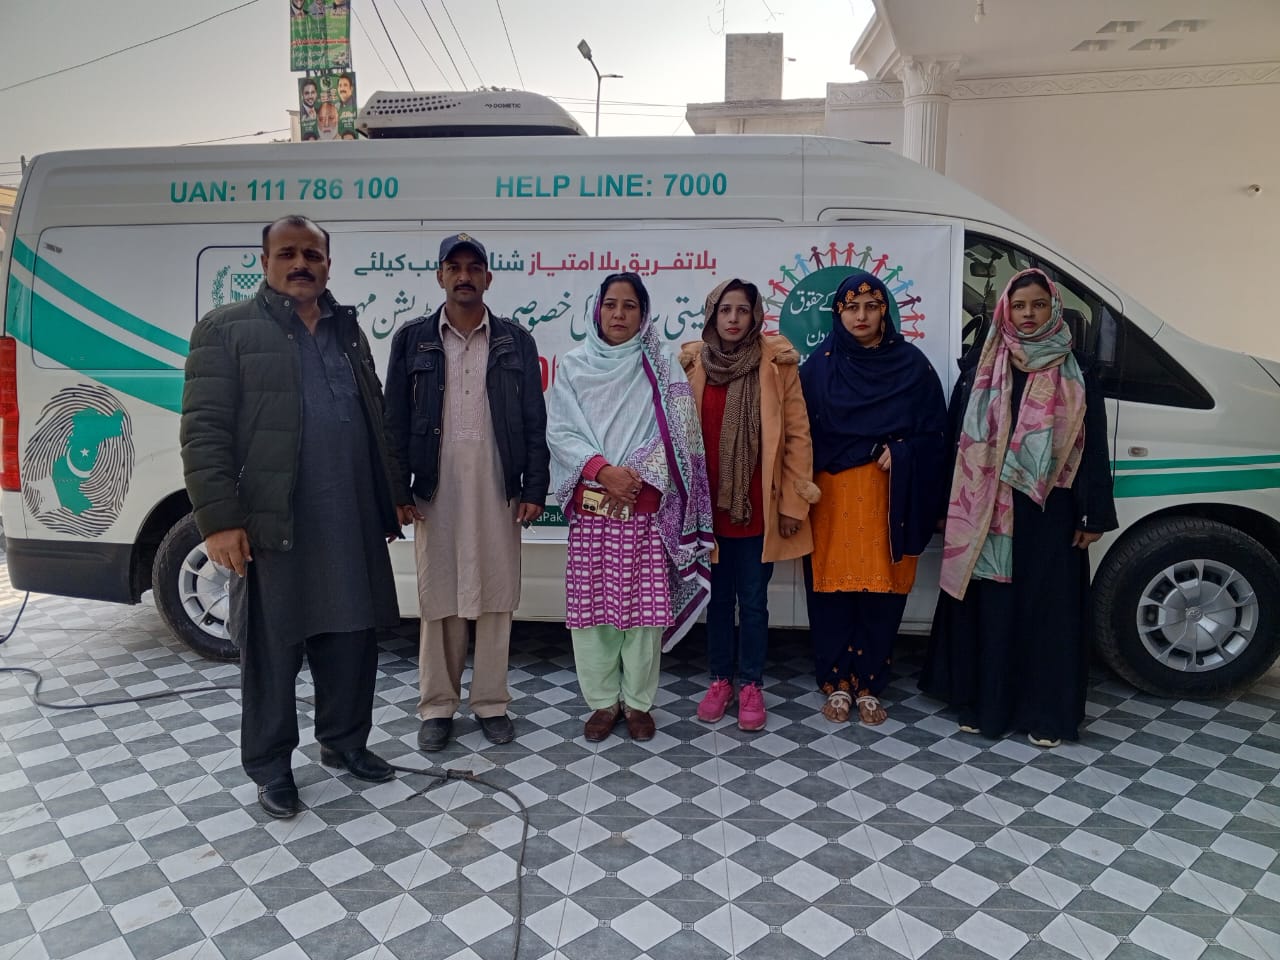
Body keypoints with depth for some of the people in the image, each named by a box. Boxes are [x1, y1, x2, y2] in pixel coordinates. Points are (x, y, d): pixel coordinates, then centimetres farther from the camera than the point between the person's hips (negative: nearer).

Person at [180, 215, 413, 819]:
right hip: (271, 525, -5)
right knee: (272, 651, 7)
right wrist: (219, 518, -14)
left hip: (352, 524, 5)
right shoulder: (227, 329, -1)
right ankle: (270, 765, 25)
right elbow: (204, 430, -7)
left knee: (352, 641, 13)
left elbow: (376, 421, 19)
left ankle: (344, 742, 33)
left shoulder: (348, 330, 16)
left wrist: (394, 494, 17)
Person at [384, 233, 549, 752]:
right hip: (436, 488, 0)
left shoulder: (515, 340, 6)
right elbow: (396, 419, 4)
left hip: (497, 486, 0)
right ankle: (437, 705, 20)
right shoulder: (412, 338, 6)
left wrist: (534, 489, -2)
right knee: (438, 598, 6)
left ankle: (491, 702, 20)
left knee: (497, 596, 6)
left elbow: (534, 420, 4)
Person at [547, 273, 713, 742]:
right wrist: (603, 470, -15)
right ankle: (603, 701, 20)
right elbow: (560, 432, -1)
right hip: (592, 506, 1)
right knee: (591, 605, 4)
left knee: (645, 604, 1)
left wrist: (636, 477, -14)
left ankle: (638, 702, 18)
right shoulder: (573, 366, 6)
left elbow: (678, 433, -3)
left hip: (647, 506, -1)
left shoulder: (661, 369, 4)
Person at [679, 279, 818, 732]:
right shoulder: (692, 363, 1)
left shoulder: (777, 362, -5)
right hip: (708, 505, 2)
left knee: (753, 600, 7)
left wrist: (793, 503, -6)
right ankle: (721, 679, 29)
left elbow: (797, 435, -4)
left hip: (758, 507, -2)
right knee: (718, 597, 13)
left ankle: (751, 685, 24)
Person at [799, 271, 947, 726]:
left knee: (881, 590, 2)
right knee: (833, 587, 0)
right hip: (833, 493, 0)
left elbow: (934, 433, 4)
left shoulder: (912, 364, 6)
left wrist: (899, 455, -13)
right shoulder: (820, 364, 5)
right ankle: (836, 683, 16)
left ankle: (868, 686, 17)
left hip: (890, 495, 1)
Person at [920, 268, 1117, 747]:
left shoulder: (1075, 373, 4)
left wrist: (1094, 514, -1)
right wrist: (950, 504, 2)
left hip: (1049, 511, 0)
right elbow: (956, 437, 5)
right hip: (985, 510, 1)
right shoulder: (979, 368, 5)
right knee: (987, 605, 5)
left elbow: (1093, 447, 4)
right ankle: (981, 703, 18)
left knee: (1047, 607, 4)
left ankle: (1045, 713, 17)